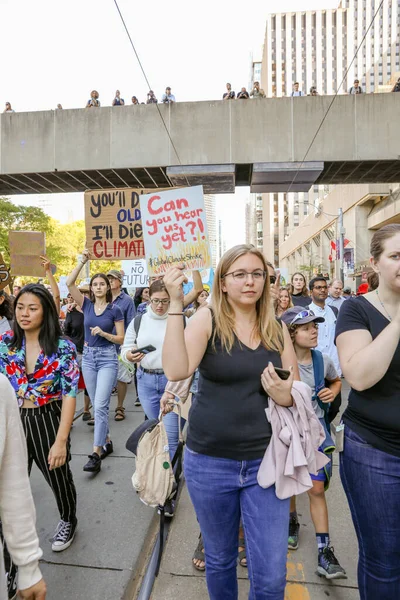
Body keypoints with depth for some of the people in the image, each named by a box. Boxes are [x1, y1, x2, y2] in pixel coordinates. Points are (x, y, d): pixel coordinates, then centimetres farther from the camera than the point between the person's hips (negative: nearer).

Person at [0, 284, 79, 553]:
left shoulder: (63, 348, -15)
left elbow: (70, 395, -15)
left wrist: (61, 440, -17)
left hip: (49, 421, -3)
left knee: (59, 478, 17)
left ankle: (68, 521, 47)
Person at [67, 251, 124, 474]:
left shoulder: (115, 309, -5)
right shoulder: (87, 304, 4)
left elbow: (121, 339, -4)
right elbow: (70, 283, -7)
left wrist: (103, 333, -19)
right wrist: (83, 261, -11)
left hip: (108, 358, -4)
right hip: (88, 357, 4)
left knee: (100, 405, -9)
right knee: (98, 405, 13)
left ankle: (96, 454, -4)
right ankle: (107, 442, 28)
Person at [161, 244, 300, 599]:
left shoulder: (278, 329, 2)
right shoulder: (208, 319, -8)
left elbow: (298, 392, 9)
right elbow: (176, 370, -25)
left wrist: (287, 396, -14)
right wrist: (176, 302, -28)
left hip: (266, 461, 2)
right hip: (210, 461, -1)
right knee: (219, 559, 21)